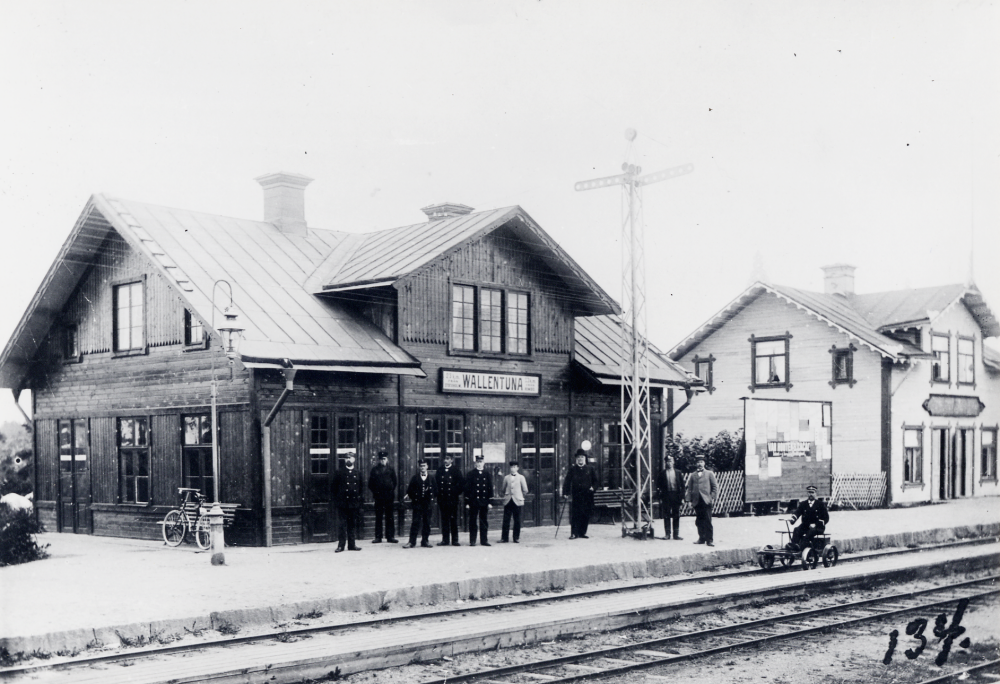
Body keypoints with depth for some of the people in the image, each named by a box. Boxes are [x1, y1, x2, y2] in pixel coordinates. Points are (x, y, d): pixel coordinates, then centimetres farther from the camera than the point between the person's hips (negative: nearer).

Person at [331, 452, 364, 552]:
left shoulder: (358, 473, 12)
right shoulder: (339, 472, 4)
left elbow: (362, 486, 15)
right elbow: (334, 487, 4)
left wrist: (361, 497, 3)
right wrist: (336, 499, -2)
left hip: (354, 503, 3)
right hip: (342, 503, -3)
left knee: (353, 524, 7)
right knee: (341, 524, -4)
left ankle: (352, 544, 13)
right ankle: (340, 545, -1)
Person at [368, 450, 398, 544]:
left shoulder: (390, 469, 7)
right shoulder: (375, 469, 4)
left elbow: (394, 482, 12)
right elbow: (370, 483, 7)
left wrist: (391, 491, 4)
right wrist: (375, 492, 1)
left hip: (389, 496, 1)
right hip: (378, 496, -1)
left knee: (389, 517, 3)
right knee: (378, 517, 2)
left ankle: (390, 536, 6)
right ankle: (378, 537, 5)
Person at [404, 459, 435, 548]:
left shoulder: (431, 478, 7)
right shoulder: (415, 478, 7)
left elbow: (435, 489, 7)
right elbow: (410, 489, 8)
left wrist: (432, 498, -5)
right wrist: (412, 497, -5)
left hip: (427, 504, 1)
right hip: (417, 503, -1)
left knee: (427, 523, 4)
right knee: (415, 522, -4)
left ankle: (425, 541, 12)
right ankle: (412, 542, -2)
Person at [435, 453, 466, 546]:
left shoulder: (456, 470, -1)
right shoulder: (440, 470, 8)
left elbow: (462, 482, 0)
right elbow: (436, 482, 15)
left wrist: (457, 492, -2)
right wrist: (437, 493, 6)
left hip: (452, 498, -3)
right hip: (442, 498, 3)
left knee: (453, 520, -1)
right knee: (444, 520, 5)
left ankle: (454, 540, 3)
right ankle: (445, 540, 9)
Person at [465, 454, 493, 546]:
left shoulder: (487, 474, 9)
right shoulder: (471, 474, 1)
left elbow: (490, 488, 10)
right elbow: (467, 488, -1)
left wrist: (490, 502, 4)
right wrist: (467, 502, -7)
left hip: (484, 502, 3)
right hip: (473, 502, -3)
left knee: (484, 522, 6)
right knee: (473, 522, 0)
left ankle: (483, 540, 12)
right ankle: (472, 541, 5)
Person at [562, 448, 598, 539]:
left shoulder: (590, 469, 12)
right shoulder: (572, 469, 7)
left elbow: (595, 480, 16)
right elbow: (567, 481, 4)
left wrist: (593, 487, -3)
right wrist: (565, 493, -5)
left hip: (587, 497, 2)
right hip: (575, 496, -2)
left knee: (585, 515, 2)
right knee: (574, 514, -9)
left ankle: (582, 533, 11)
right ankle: (574, 533, -6)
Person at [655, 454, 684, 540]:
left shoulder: (678, 473, 10)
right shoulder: (662, 474, 4)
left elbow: (682, 486, 9)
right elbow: (658, 486, 2)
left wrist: (682, 497, 1)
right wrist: (660, 497, -6)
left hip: (676, 496, 1)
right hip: (666, 497, -1)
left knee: (676, 516, 2)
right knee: (666, 516, 1)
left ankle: (676, 534, 8)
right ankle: (667, 534, 7)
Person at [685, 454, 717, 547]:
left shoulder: (709, 474, 10)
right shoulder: (693, 475, 15)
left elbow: (715, 487, 7)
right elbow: (689, 488, 13)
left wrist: (712, 498, -4)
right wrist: (689, 500, 3)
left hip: (706, 501, -3)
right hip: (696, 501, 3)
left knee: (707, 521, -6)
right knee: (699, 521, 4)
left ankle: (709, 540, -4)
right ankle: (701, 538, 12)